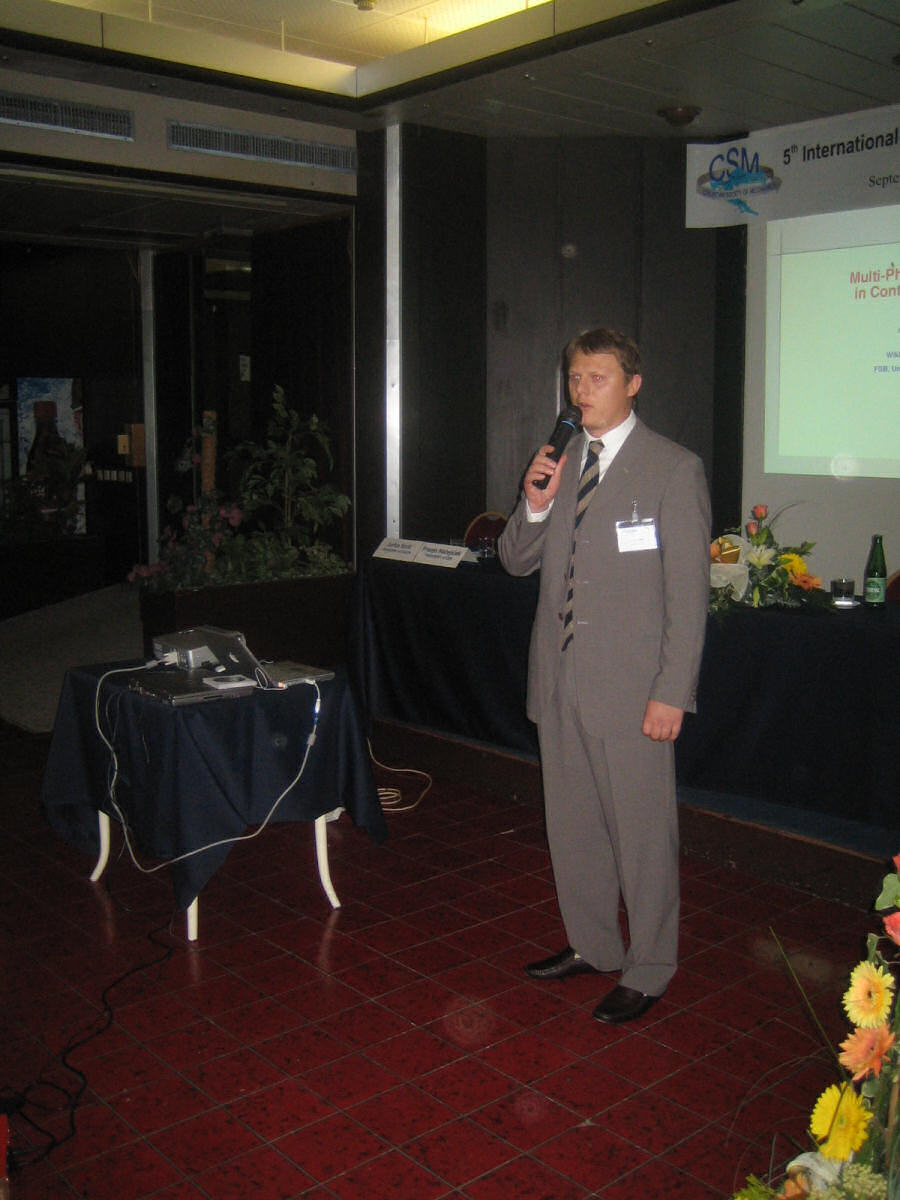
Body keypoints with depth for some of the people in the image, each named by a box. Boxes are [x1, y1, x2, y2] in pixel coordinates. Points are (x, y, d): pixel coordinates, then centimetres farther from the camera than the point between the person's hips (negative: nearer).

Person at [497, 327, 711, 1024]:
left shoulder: (673, 469, -7)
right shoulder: (558, 462, 11)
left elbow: (689, 591, -10)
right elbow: (517, 561, 13)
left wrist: (672, 693, -15)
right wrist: (535, 504, -7)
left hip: (632, 686, -6)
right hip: (560, 679, 6)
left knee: (641, 830, 4)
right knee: (572, 824, 17)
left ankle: (647, 972, 21)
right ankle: (592, 945, 36)